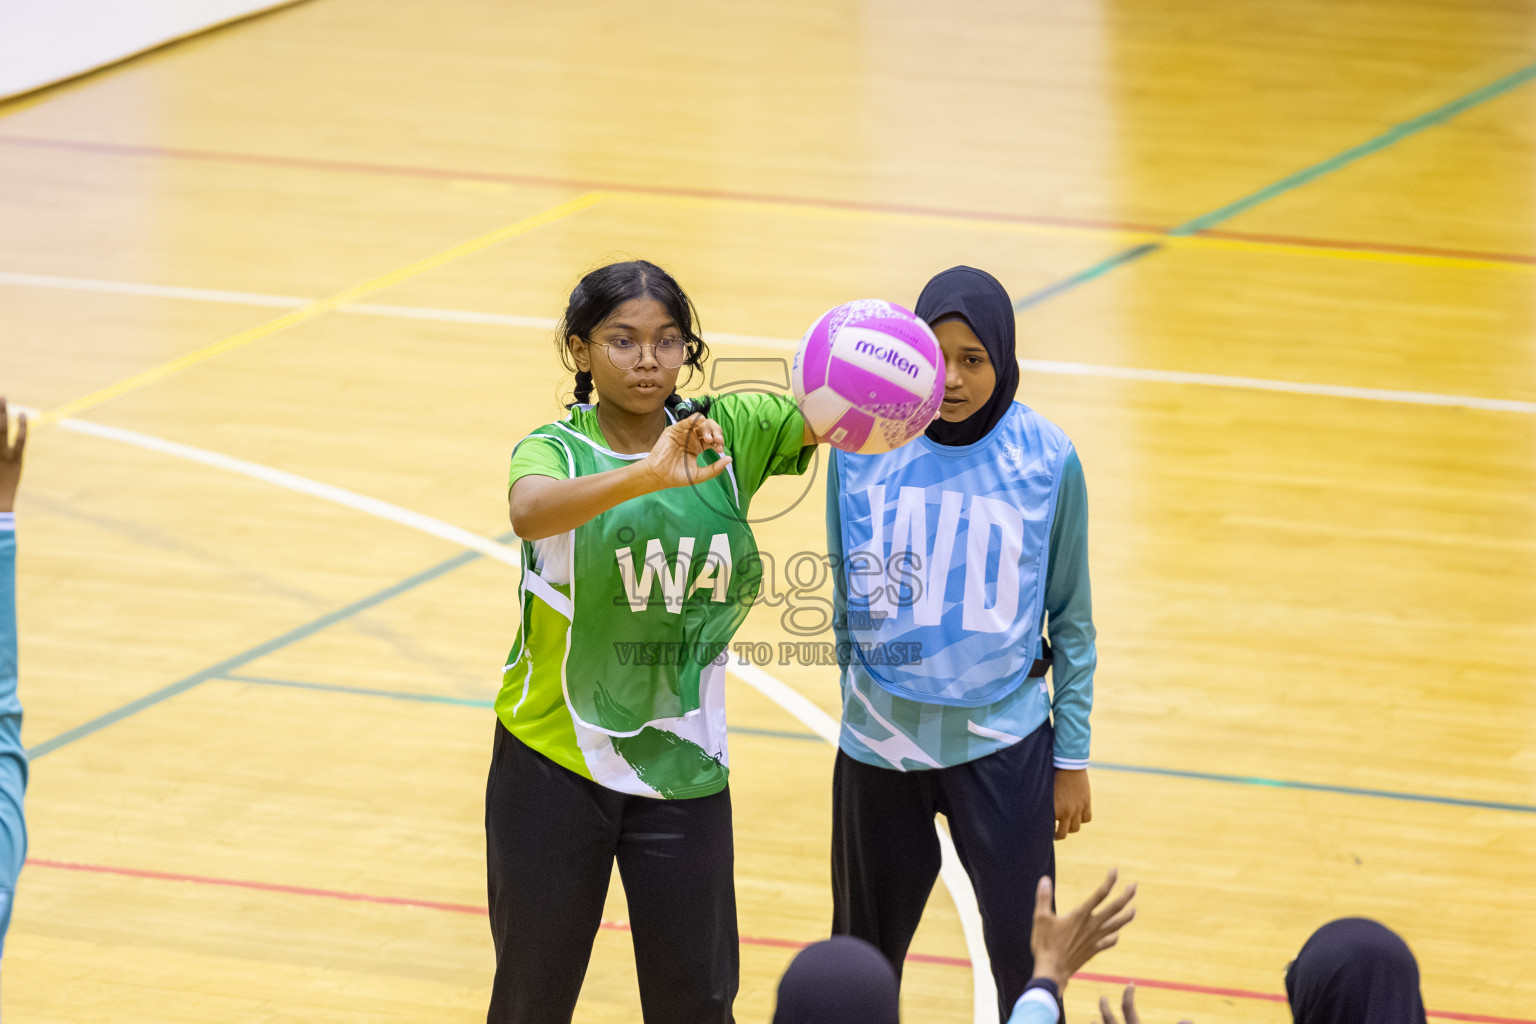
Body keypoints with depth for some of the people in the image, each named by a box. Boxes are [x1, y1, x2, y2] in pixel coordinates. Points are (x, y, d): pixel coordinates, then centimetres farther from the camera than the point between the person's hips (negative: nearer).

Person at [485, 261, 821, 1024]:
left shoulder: (728, 435, -4)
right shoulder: (557, 450, -14)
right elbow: (529, 512, -37)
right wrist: (648, 475, -54)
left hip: (683, 766, 2)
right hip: (553, 762, -2)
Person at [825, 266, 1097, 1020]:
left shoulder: (1046, 460, -7)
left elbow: (1071, 620, 1)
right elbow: (844, 594, 7)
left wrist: (1072, 759, 2)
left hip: (1004, 742, -2)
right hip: (880, 743, 2)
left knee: (1026, 957, -7)